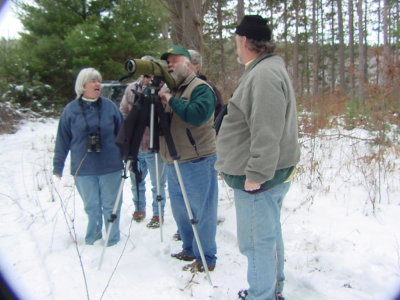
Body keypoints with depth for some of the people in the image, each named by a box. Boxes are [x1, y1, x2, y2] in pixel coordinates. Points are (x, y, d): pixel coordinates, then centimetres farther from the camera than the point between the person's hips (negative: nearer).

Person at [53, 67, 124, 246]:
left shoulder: (109, 106, 1)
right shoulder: (71, 109, 0)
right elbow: (63, 141, 4)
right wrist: (57, 168, 4)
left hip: (111, 167, 0)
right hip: (83, 170, 0)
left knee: (110, 205, 9)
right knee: (91, 207, 13)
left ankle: (113, 239, 26)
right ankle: (92, 239, 33)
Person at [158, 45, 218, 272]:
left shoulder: (201, 88, -8)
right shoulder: (171, 90, 19)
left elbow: (198, 114, -27)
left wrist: (171, 100, -18)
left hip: (197, 162, -9)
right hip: (173, 163, 9)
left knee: (201, 211, 1)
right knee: (179, 210, 18)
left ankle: (206, 258, 15)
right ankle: (189, 249, 35)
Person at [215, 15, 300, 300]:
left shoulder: (264, 74, -19)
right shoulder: (267, 69, 15)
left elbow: (266, 133, -27)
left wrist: (256, 174, -23)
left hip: (259, 179, -11)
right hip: (269, 172, 11)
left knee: (257, 241, 0)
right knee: (270, 234, 21)